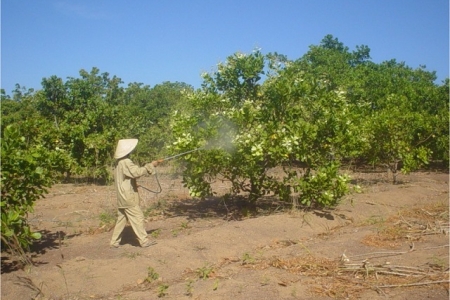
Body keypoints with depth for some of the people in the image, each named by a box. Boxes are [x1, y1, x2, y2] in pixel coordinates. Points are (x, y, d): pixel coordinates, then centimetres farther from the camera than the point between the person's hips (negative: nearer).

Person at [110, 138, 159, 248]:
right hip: (129, 197, -9)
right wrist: (150, 165, -24)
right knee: (137, 218, -3)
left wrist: (133, 183, 12)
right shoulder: (126, 162, -18)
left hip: (122, 197, 9)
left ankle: (114, 242, 17)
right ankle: (144, 241, 2)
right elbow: (137, 172, -31)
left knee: (121, 219, 14)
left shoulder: (119, 162, 13)